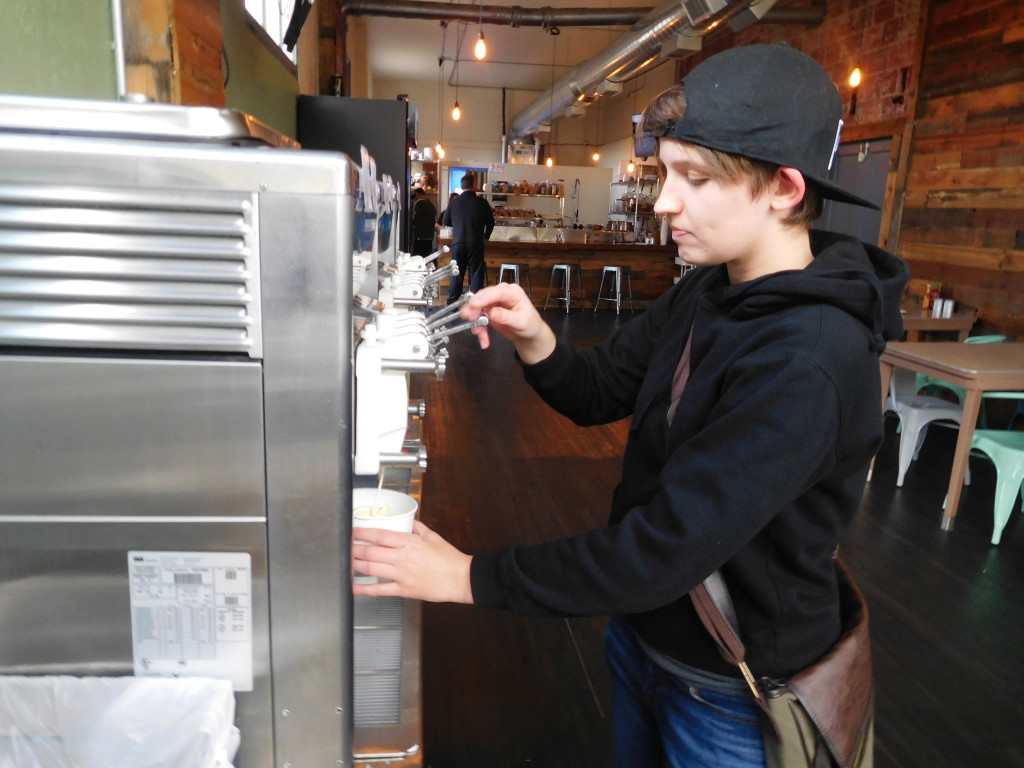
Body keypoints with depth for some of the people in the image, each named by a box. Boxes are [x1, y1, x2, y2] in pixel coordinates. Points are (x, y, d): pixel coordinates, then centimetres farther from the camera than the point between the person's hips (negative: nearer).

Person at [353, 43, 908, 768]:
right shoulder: (708, 290, -4)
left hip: (729, 694, -6)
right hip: (640, 627, 7)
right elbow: (598, 392, 2)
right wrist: (535, 339, -19)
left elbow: (665, 551, -33)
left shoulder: (809, 362, -31)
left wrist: (471, 577, -27)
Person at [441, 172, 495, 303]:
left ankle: (451, 302, 12)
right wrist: (486, 236, 23)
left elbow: (445, 221, 10)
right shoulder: (481, 202, -4)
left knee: (456, 274, 10)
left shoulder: (454, 201, 1)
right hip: (476, 243, -2)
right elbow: (491, 222, 5)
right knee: (476, 274, 5)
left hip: (458, 242, 2)